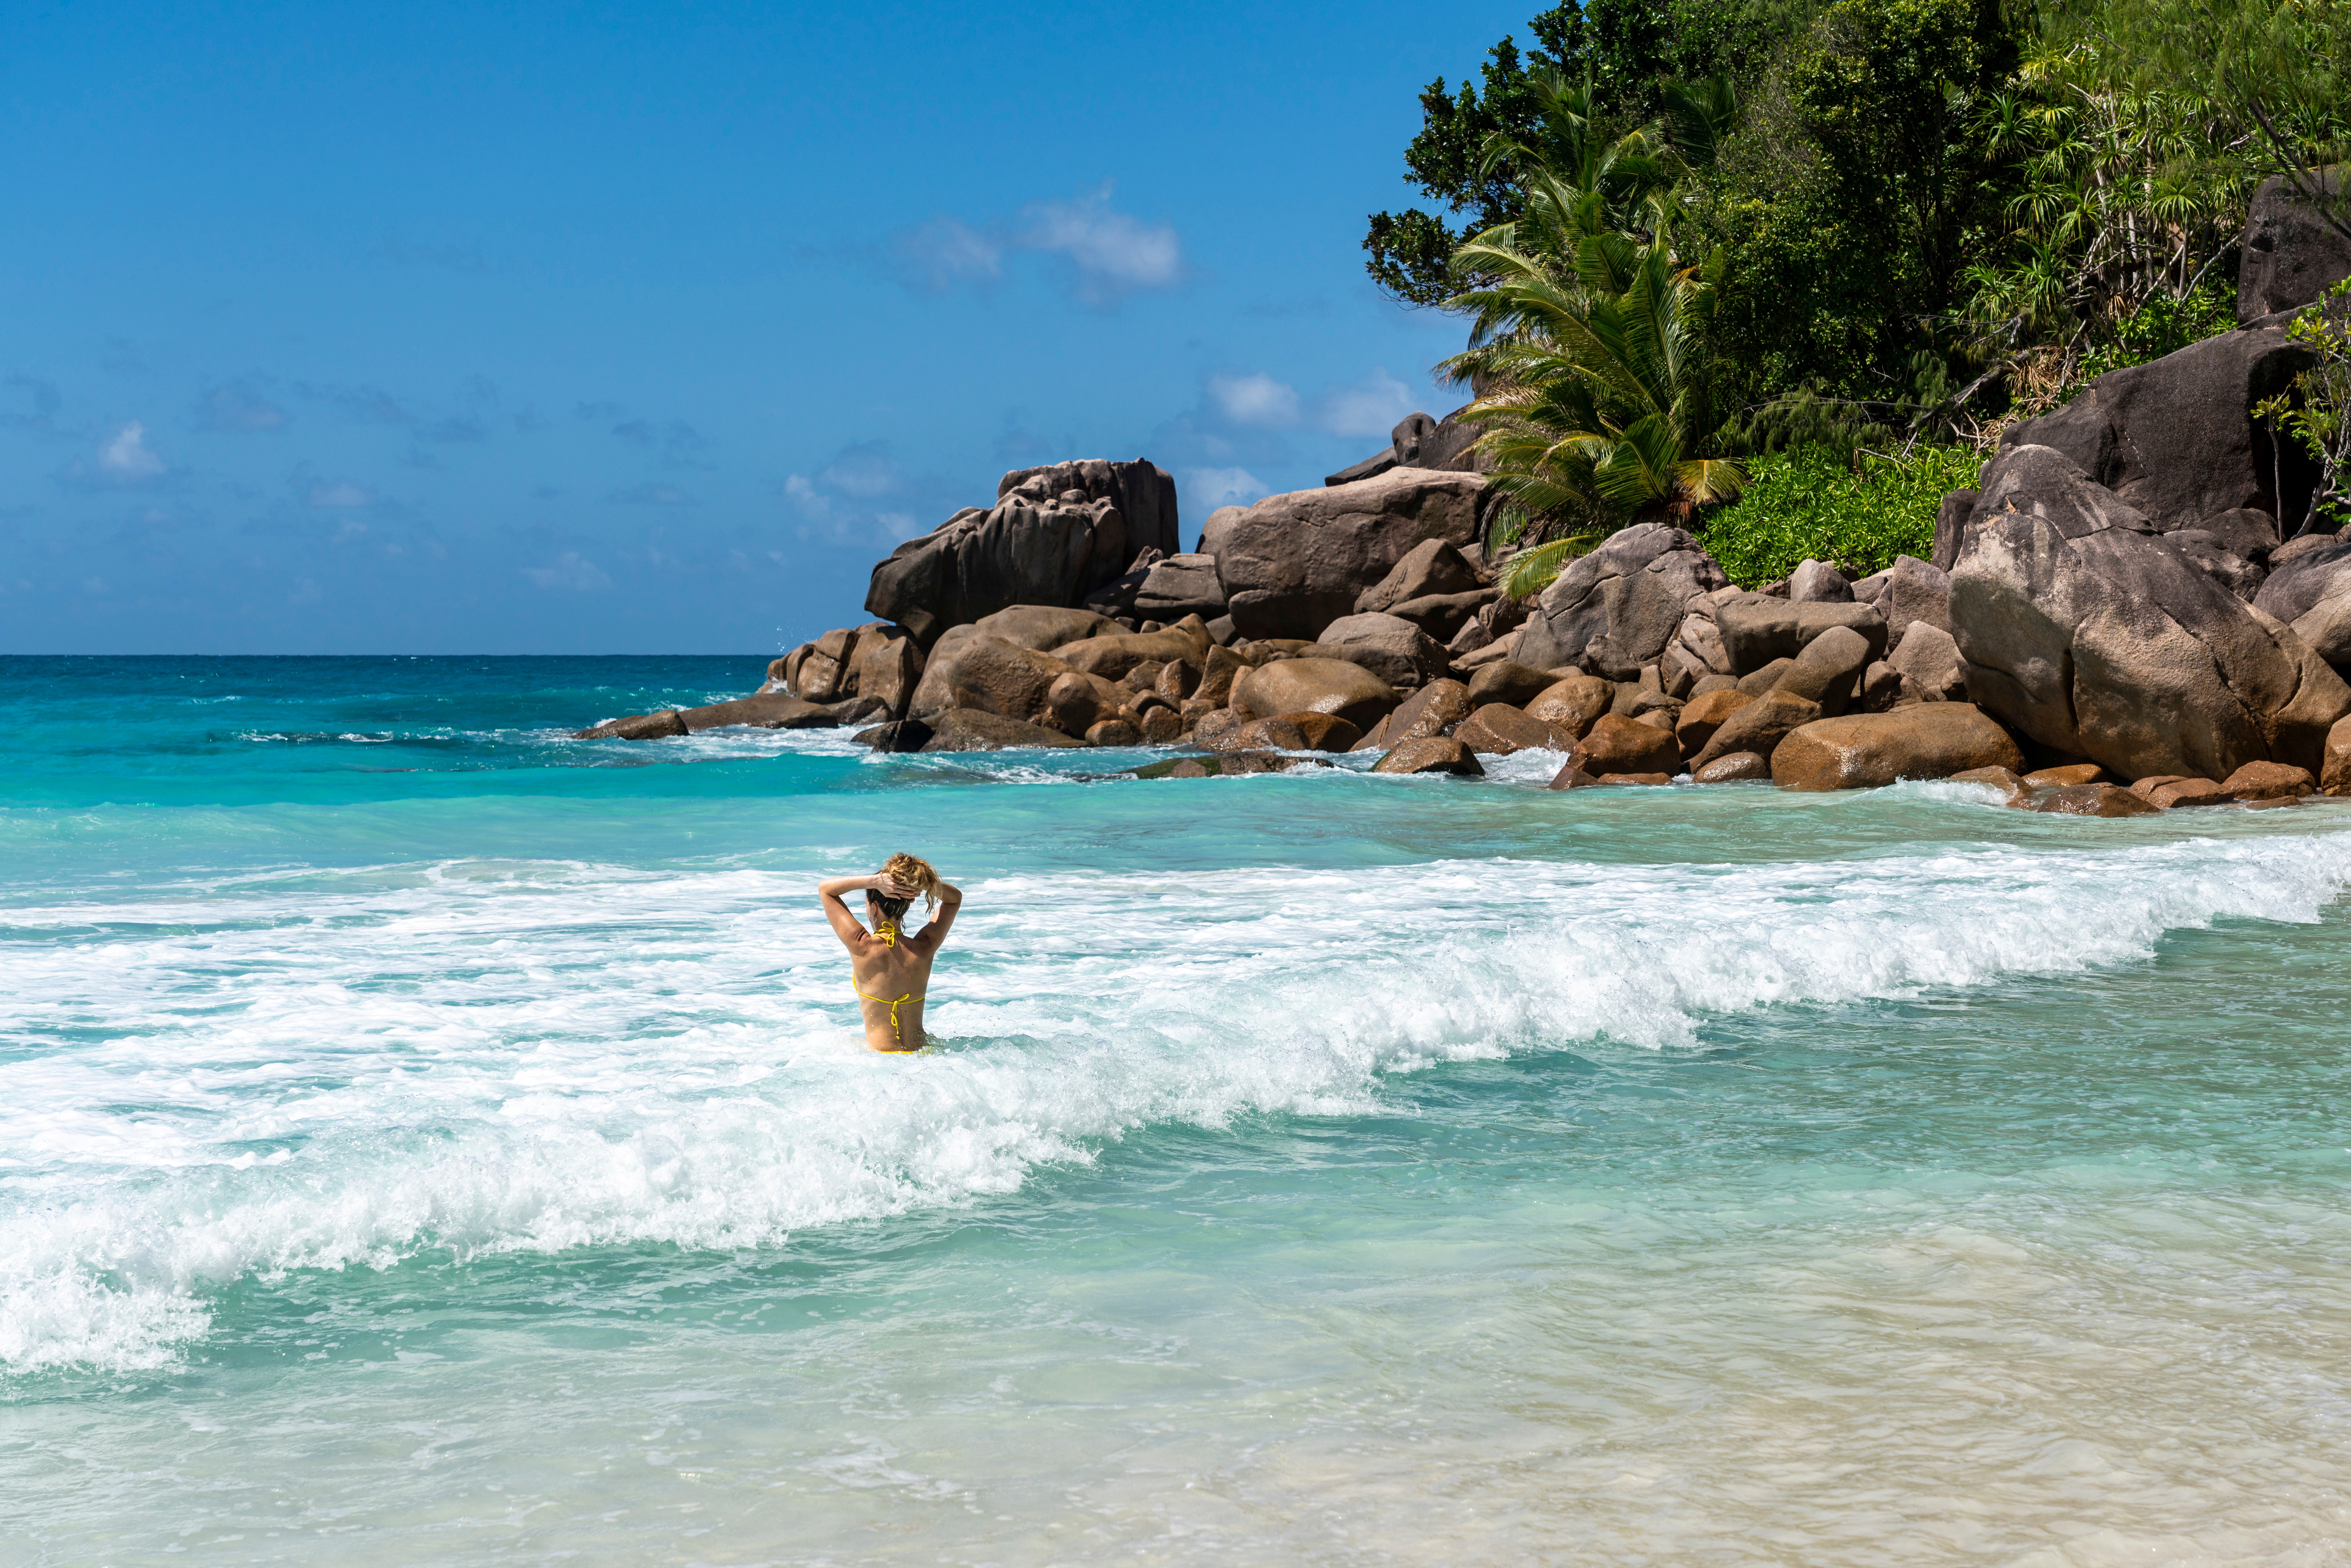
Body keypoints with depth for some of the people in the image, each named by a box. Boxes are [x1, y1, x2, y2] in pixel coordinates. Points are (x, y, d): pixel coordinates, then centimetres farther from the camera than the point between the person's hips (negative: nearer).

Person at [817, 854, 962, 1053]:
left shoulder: (863, 948, -13)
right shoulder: (925, 948, -4)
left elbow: (825, 889, -1)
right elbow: (955, 897, 15)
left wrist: (875, 881, -16)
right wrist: (921, 883, -7)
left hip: (879, 1059, -4)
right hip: (921, 1057, 5)